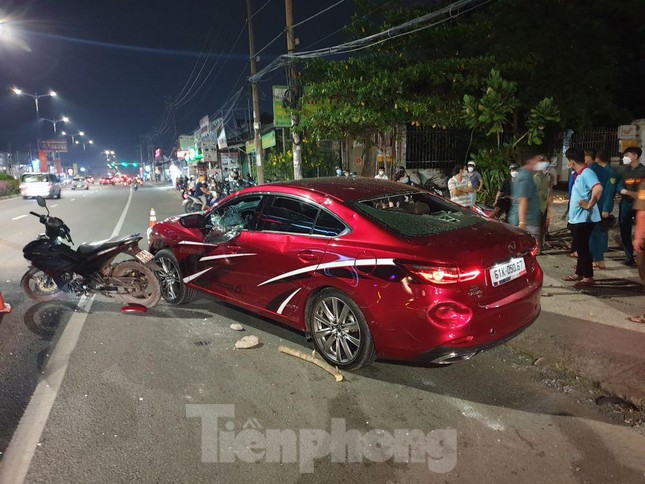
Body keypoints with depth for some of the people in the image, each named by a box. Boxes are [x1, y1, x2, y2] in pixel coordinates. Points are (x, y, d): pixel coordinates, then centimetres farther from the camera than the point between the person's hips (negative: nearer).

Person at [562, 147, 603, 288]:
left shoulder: (587, 173, -17)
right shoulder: (580, 174, 14)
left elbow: (598, 189, -33)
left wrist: (590, 205, -25)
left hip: (584, 218, -10)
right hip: (577, 218, 10)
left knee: (583, 248, -5)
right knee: (580, 248, 16)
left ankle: (588, 278, 2)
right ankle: (579, 274, 25)